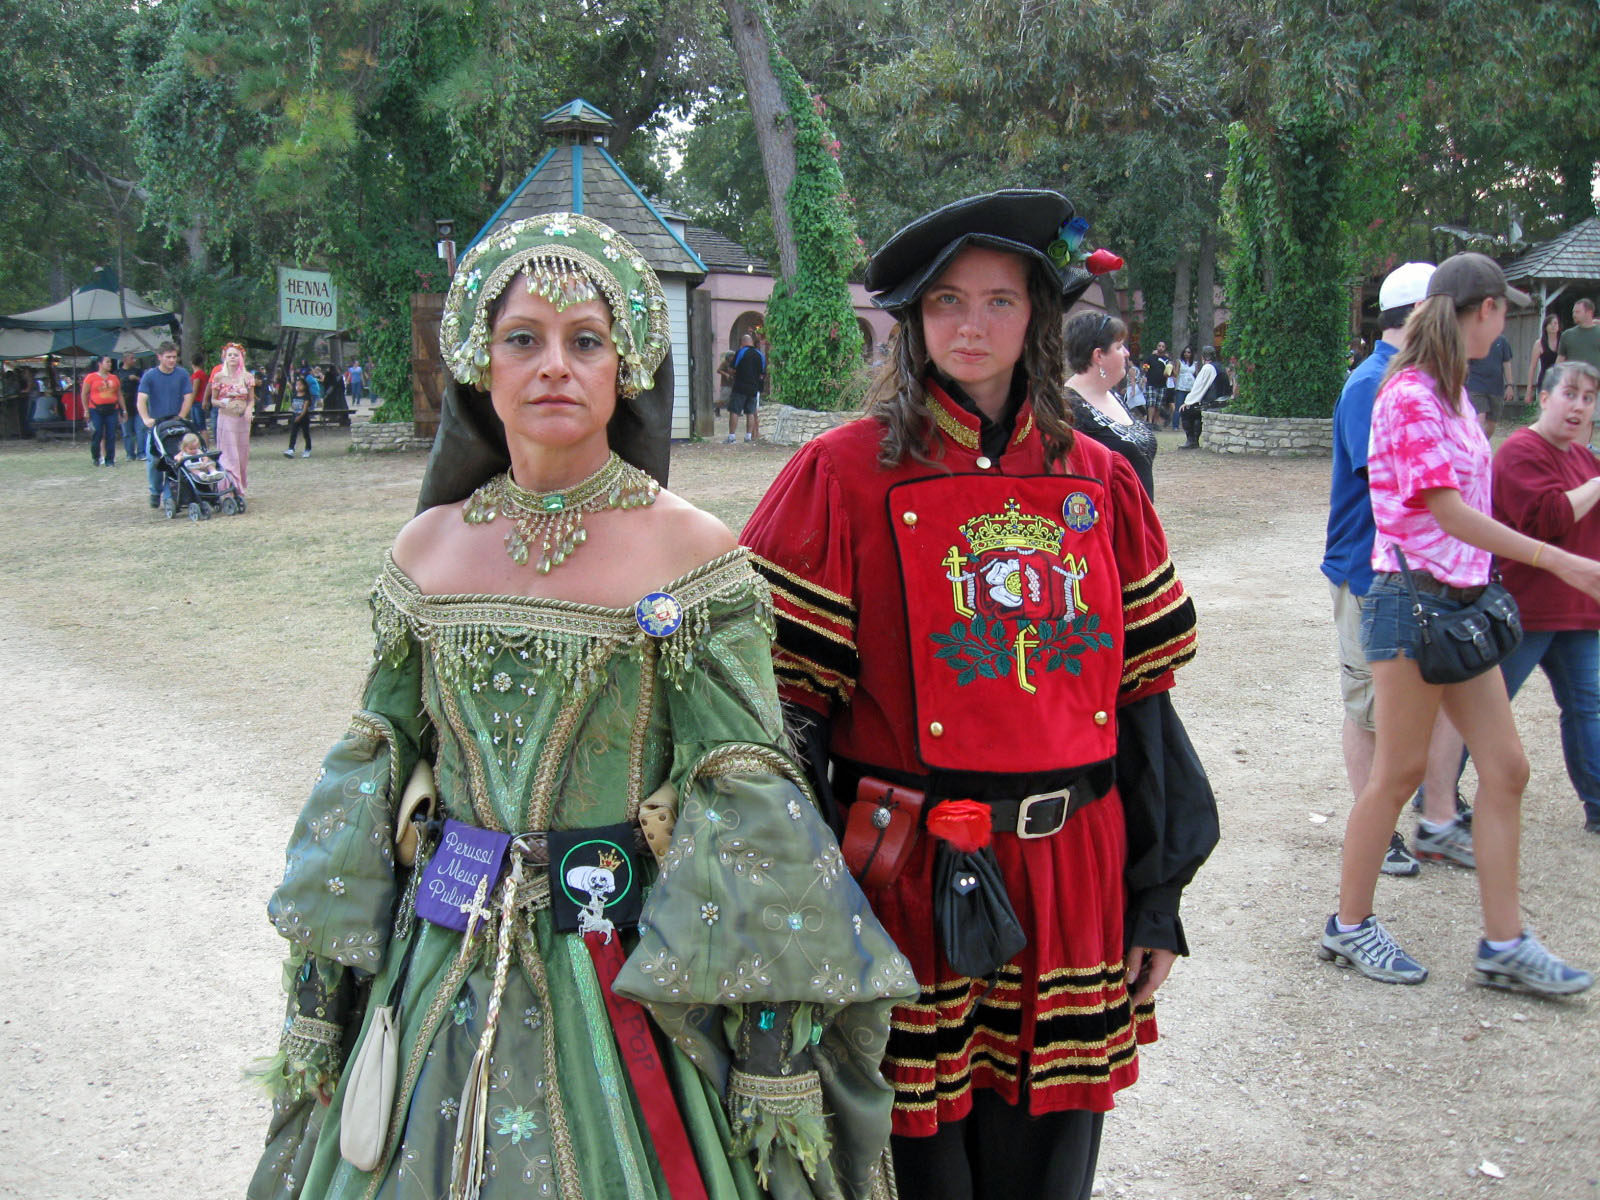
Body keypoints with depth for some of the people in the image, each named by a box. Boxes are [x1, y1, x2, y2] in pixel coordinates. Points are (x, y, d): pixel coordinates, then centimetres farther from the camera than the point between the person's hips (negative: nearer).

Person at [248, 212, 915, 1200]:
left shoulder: (695, 555, -9)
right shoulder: (430, 549, 3)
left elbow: (744, 798, -10)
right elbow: (371, 771, 8)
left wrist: (775, 1040, -13)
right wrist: (317, 993, 8)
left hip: (634, 964, -3)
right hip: (446, 965, 4)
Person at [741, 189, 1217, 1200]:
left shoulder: (1099, 484, 6)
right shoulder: (844, 474, -6)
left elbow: (1141, 697, 8)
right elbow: (785, 703, -8)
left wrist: (1155, 897, 9)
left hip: (1068, 886, 4)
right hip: (906, 884, -3)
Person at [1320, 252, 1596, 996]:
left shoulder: (1451, 394, 14)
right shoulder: (1410, 397, -15)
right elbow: (1450, 512, -21)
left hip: (1460, 601, 9)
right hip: (1412, 601, -9)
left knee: (1505, 767, 8)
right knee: (1399, 772, 1)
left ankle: (1504, 944, 16)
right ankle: (1349, 927, 17)